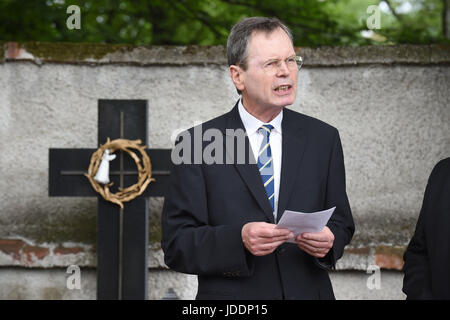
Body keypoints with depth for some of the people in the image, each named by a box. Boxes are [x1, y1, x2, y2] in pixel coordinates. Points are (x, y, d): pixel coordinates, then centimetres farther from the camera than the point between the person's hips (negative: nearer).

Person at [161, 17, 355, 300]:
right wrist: (238, 239, -25)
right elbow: (176, 244, -10)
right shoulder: (197, 143, -7)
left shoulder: (323, 138, 2)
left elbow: (341, 222, 7)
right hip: (232, 299, -2)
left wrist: (329, 240, -15)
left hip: (309, 292, 3)